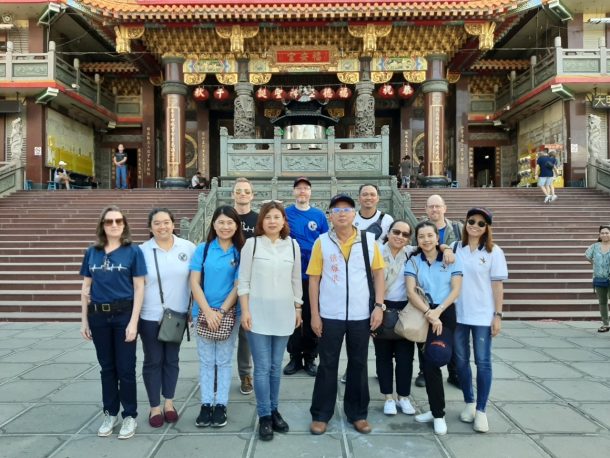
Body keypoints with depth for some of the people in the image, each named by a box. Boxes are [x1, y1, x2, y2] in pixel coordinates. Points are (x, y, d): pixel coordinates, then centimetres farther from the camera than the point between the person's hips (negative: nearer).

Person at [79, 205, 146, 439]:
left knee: (125, 368, 5)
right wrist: (84, 320, 6)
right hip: (98, 316, 3)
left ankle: (130, 416, 20)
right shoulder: (92, 252, 4)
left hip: (124, 315, -3)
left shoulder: (133, 251, -6)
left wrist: (133, 322, -12)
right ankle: (110, 413, 29)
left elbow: (139, 288, -7)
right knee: (107, 367, 15)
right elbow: (86, 288, 9)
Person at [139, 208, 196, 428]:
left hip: (177, 315, 2)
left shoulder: (188, 247, -2)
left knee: (172, 359, 14)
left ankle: (169, 403, 31)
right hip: (150, 316, -1)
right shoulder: (142, 251, -5)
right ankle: (155, 407, 23)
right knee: (153, 361, 9)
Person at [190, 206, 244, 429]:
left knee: (224, 360, 8)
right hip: (204, 312, 1)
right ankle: (206, 404, 20)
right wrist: (208, 312, -12)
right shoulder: (203, 249, 0)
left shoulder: (241, 252, -2)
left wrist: (221, 311, -11)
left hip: (229, 313, -1)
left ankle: (221, 405, 18)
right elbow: (194, 283, -3)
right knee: (206, 360, 9)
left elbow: (239, 285, -4)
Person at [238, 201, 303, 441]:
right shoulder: (252, 244, -3)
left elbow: (296, 280, 11)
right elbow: (243, 281, -3)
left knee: (276, 366, 12)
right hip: (258, 313, -2)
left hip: (283, 314, 3)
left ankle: (274, 410, 26)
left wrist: (298, 308, 11)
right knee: (262, 367, 0)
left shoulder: (293, 246, 4)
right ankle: (264, 416, 13)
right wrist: (245, 311, -8)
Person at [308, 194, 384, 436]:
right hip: (330, 315, -1)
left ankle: (358, 413, 28)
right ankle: (320, 415, 22)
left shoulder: (369, 240, -1)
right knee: (327, 365, 9)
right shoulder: (322, 242, -3)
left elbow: (378, 273, 5)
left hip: (361, 315, 1)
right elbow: (314, 279, -1)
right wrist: (314, 314, -4)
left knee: (358, 364, 13)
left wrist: (378, 306, -4)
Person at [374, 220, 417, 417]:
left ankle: (403, 397, 23)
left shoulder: (411, 253, 3)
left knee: (405, 355, 6)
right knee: (384, 354, 8)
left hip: (405, 310, 2)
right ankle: (388, 397, 22)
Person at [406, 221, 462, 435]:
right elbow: (411, 292, -7)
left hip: (445, 314, -2)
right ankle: (437, 411, 17)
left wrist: (437, 311, -17)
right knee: (429, 363, 2)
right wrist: (428, 312, -21)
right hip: (422, 316, 2)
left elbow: (455, 290, -5)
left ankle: (438, 412, 9)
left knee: (432, 362, -6)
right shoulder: (413, 261, 3)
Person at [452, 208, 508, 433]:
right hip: (457, 314, 2)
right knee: (461, 360, 10)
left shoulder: (494, 252, -1)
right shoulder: (455, 248, 4)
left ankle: (481, 410, 13)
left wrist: (498, 315, -5)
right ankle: (469, 403, 28)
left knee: (483, 362, 1)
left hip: (483, 315, -2)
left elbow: (497, 285, -2)